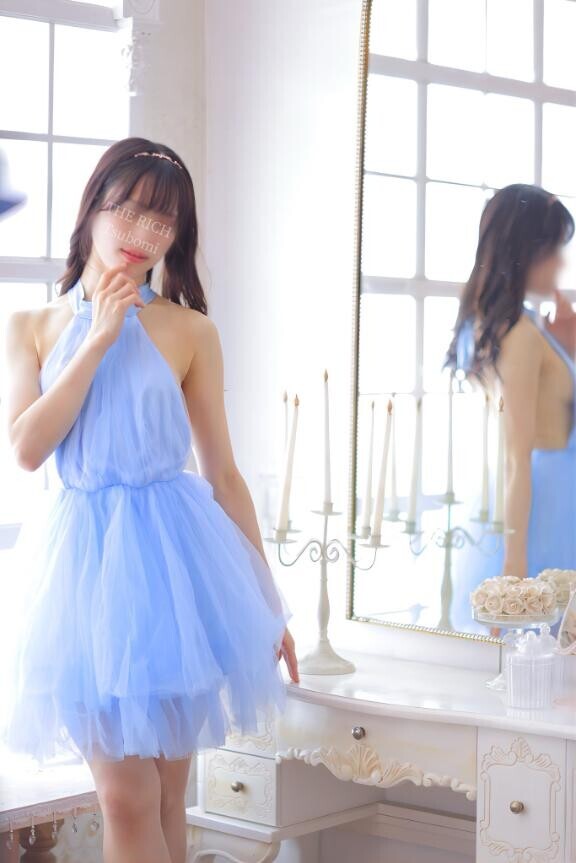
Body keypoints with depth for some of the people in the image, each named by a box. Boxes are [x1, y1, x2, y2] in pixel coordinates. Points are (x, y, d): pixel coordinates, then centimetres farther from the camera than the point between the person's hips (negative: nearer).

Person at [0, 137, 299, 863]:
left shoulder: (189, 331, 2)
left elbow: (223, 473, 5)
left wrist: (267, 601, 5)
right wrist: (100, 338, -9)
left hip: (171, 556, -1)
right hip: (85, 556, 1)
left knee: (162, 796, 5)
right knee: (124, 797, 1)